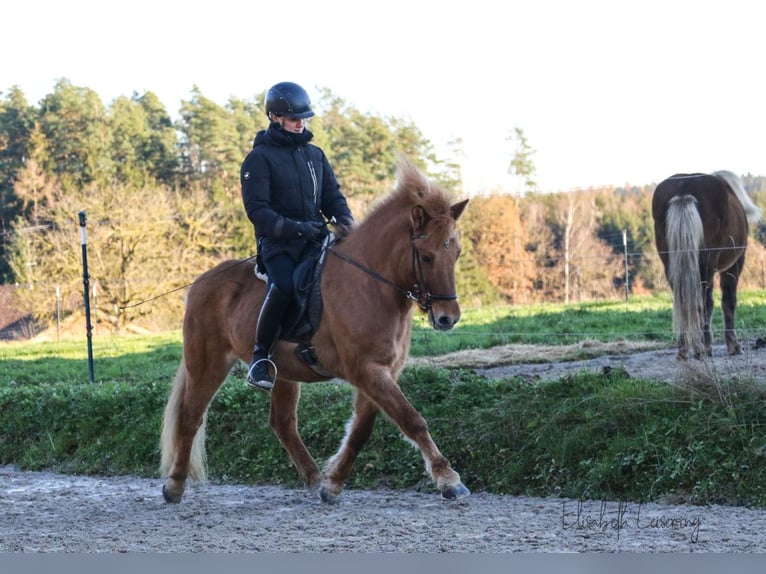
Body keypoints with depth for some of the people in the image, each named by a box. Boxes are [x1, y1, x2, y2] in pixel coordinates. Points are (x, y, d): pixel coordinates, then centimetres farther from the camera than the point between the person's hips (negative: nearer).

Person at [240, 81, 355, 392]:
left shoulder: (315, 154, 15)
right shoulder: (260, 158, -4)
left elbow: (332, 196, 17)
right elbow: (257, 210, -11)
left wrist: (345, 221, -5)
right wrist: (296, 228, -21)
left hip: (316, 237, 6)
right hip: (278, 242, -6)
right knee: (282, 286, -33)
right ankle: (260, 355, -18)